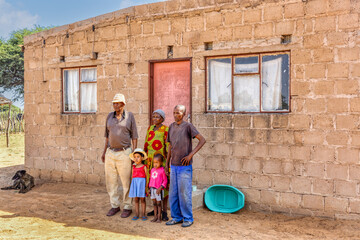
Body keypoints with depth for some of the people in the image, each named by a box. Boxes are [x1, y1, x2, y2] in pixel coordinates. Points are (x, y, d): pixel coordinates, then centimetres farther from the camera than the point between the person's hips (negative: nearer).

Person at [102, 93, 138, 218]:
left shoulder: (129, 116, -3)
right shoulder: (110, 116, 9)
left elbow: (134, 136, -2)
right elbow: (107, 135, 15)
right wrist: (104, 151, 13)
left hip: (124, 153, -4)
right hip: (110, 152, 5)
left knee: (126, 182, 1)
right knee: (111, 181, 9)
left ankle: (127, 207, 13)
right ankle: (115, 205, 22)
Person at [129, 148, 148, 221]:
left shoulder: (144, 167, -1)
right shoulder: (134, 167, 12)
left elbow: (147, 177, -2)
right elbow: (133, 177, 16)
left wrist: (146, 186, -8)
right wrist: (131, 185, 11)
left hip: (142, 183, -4)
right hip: (135, 183, 4)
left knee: (142, 199, 0)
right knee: (136, 199, 6)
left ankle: (143, 214, 8)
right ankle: (136, 214, 13)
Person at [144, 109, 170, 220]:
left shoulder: (166, 130, -9)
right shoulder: (150, 128, 12)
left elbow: (168, 147, -12)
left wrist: (168, 163, -17)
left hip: (162, 161, -6)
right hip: (150, 161, 7)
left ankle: (164, 212, 6)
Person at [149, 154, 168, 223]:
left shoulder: (162, 170, -12)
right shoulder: (152, 170, 8)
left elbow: (165, 180, -10)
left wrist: (160, 188, -16)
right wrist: (150, 187, 12)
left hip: (158, 189, -6)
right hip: (152, 189, 6)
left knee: (158, 203, 2)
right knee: (154, 203, 12)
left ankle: (159, 217, 11)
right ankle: (155, 216, 20)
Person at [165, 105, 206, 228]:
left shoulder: (188, 126, -7)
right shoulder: (171, 127, 10)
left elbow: (202, 140, -12)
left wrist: (191, 155, -17)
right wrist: (167, 164, 14)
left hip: (185, 166, -5)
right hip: (174, 166, 6)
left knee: (184, 193, -2)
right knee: (173, 193, 8)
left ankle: (188, 218, 11)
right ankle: (176, 217, 20)